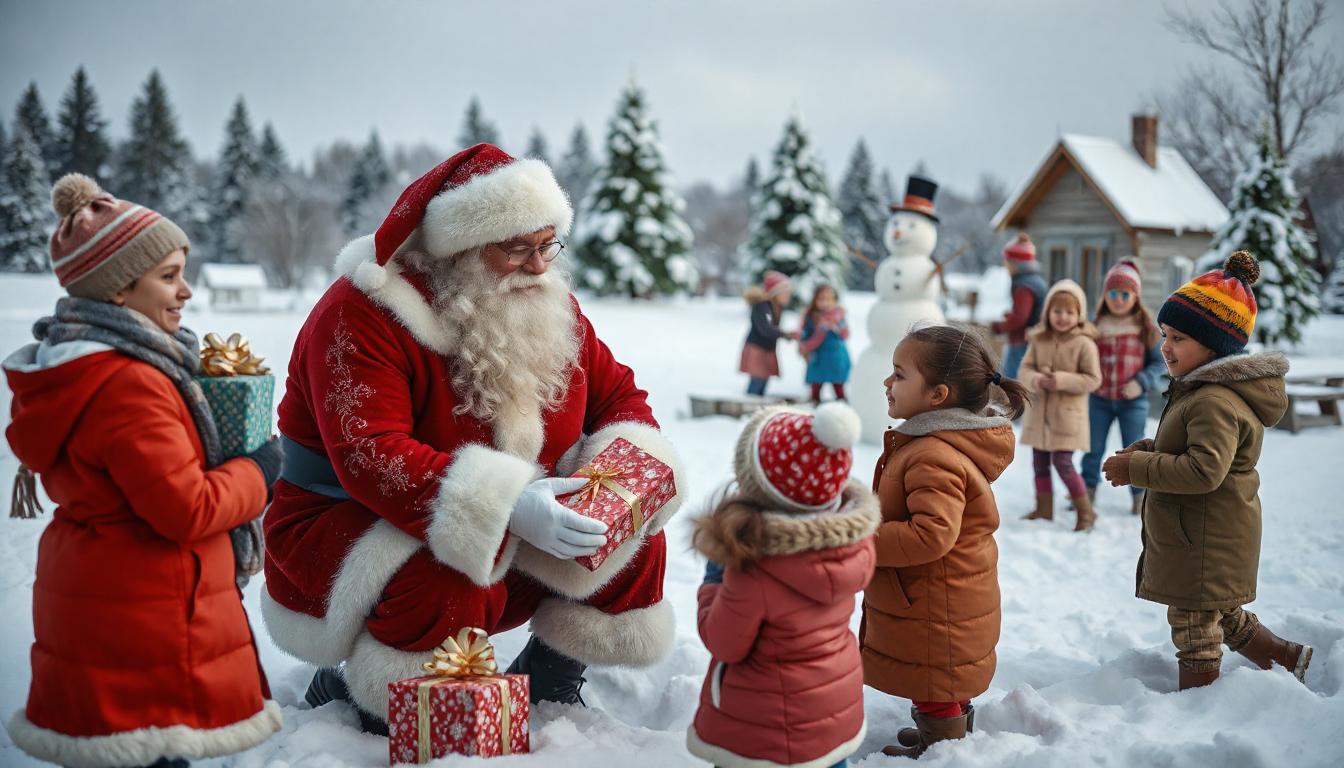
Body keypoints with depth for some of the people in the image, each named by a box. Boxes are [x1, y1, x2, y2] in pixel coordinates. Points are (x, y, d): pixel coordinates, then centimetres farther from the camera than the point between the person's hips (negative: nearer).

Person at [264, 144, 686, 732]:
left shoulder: (549, 306, 0)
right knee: (446, 588, -37)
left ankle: (544, 693, 14)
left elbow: (616, 393, 5)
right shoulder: (363, 315, -22)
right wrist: (505, 505, -45)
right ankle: (342, 694, -4)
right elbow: (370, 458, -34)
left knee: (635, 545, -8)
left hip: (510, 535, 7)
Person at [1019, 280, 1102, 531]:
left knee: (1063, 463, -8)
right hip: (1039, 411, 5)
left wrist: (1063, 380, -21)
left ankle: (1085, 512, 6)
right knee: (1040, 463, 12)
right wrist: (1036, 380, -19)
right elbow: (1026, 368, 3)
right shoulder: (1039, 339, 3)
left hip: (1067, 415, -5)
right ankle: (1044, 508, 27)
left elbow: (1093, 379, -10)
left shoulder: (1084, 343, -10)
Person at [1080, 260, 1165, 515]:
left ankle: (1138, 498, 22)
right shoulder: (1096, 325, 2)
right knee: (1093, 449, 10)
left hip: (1133, 401, -2)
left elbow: (1159, 362, -1)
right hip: (1099, 399, 2)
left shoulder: (1145, 327, -4)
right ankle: (1088, 493, 24)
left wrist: (1141, 382, -15)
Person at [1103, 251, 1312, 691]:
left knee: (1193, 623, 4)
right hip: (1202, 535, 11)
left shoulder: (1215, 401, -26)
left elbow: (1204, 470, -33)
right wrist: (1149, 450, 3)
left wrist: (1136, 468, -27)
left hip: (1205, 544, -11)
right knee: (1221, 616, 27)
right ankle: (1289, 658, 39)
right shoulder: (1200, 389, 9)